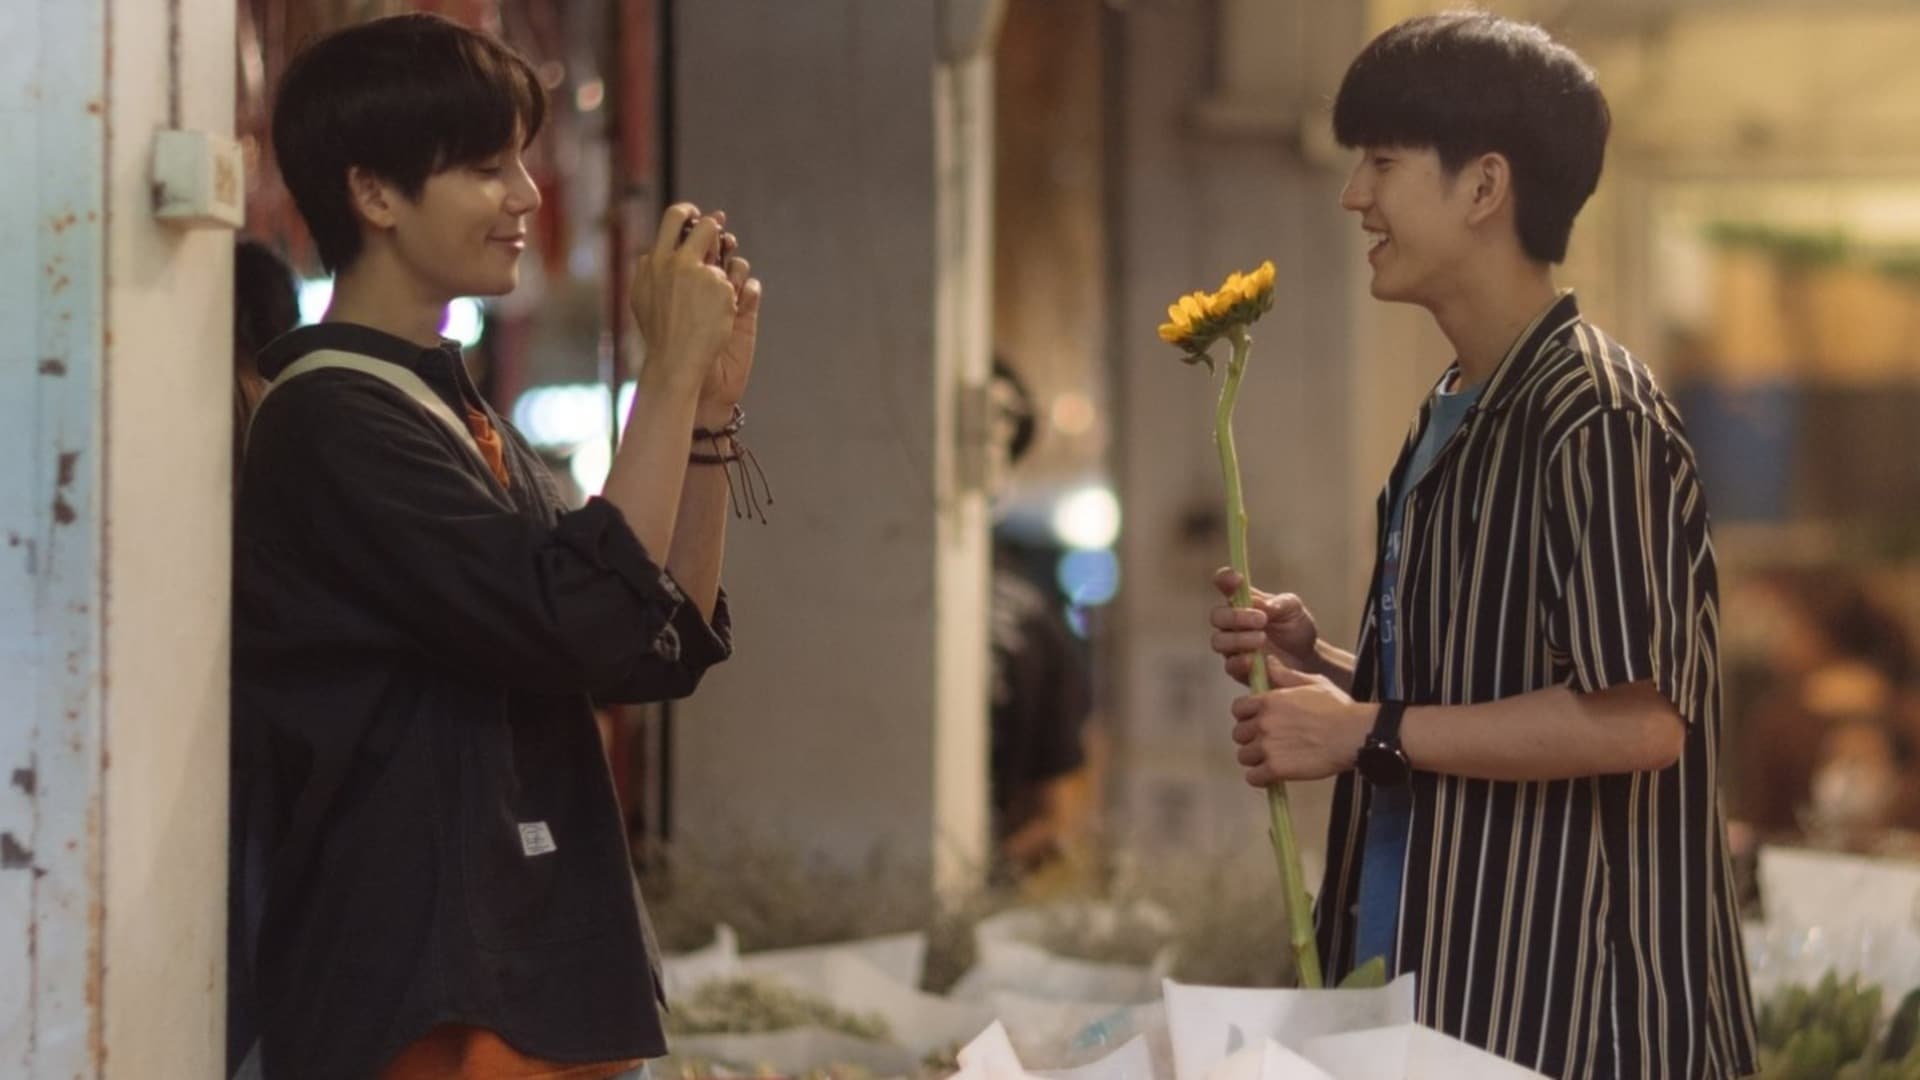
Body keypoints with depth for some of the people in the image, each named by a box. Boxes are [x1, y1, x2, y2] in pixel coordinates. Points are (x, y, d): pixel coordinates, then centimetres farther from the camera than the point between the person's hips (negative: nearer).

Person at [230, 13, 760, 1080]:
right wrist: (673, 366, -15)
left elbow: (671, 649, 11)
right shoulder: (331, 420, -13)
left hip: (545, 985, 9)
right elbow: (587, 622, -22)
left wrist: (713, 405, 2)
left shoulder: (466, 419, 15)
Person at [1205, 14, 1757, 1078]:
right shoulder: (1452, 417, 14)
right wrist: (1319, 665, 6)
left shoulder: (1594, 418, -15)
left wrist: (1369, 731, -16)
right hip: (1433, 979, 9)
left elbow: (1635, 718, -22)